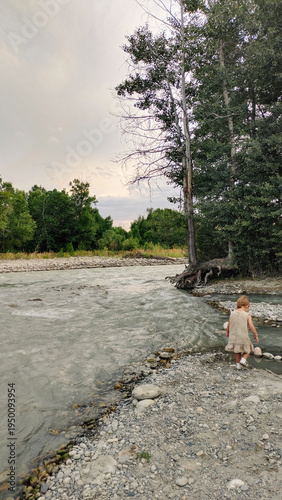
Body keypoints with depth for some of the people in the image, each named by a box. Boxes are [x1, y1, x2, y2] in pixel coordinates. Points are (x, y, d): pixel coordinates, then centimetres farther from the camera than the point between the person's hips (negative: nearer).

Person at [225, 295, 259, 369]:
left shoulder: (232, 314, -1)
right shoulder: (247, 315, -11)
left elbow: (229, 325, 7)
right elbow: (251, 327, -13)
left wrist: (227, 332, 24)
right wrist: (256, 335, 1)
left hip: (233, 336, 4)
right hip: (243, 337, -4)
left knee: (237, 351, 21)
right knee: (248, 349, 18)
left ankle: (238, 364, 25)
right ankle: (243, 359, -1)